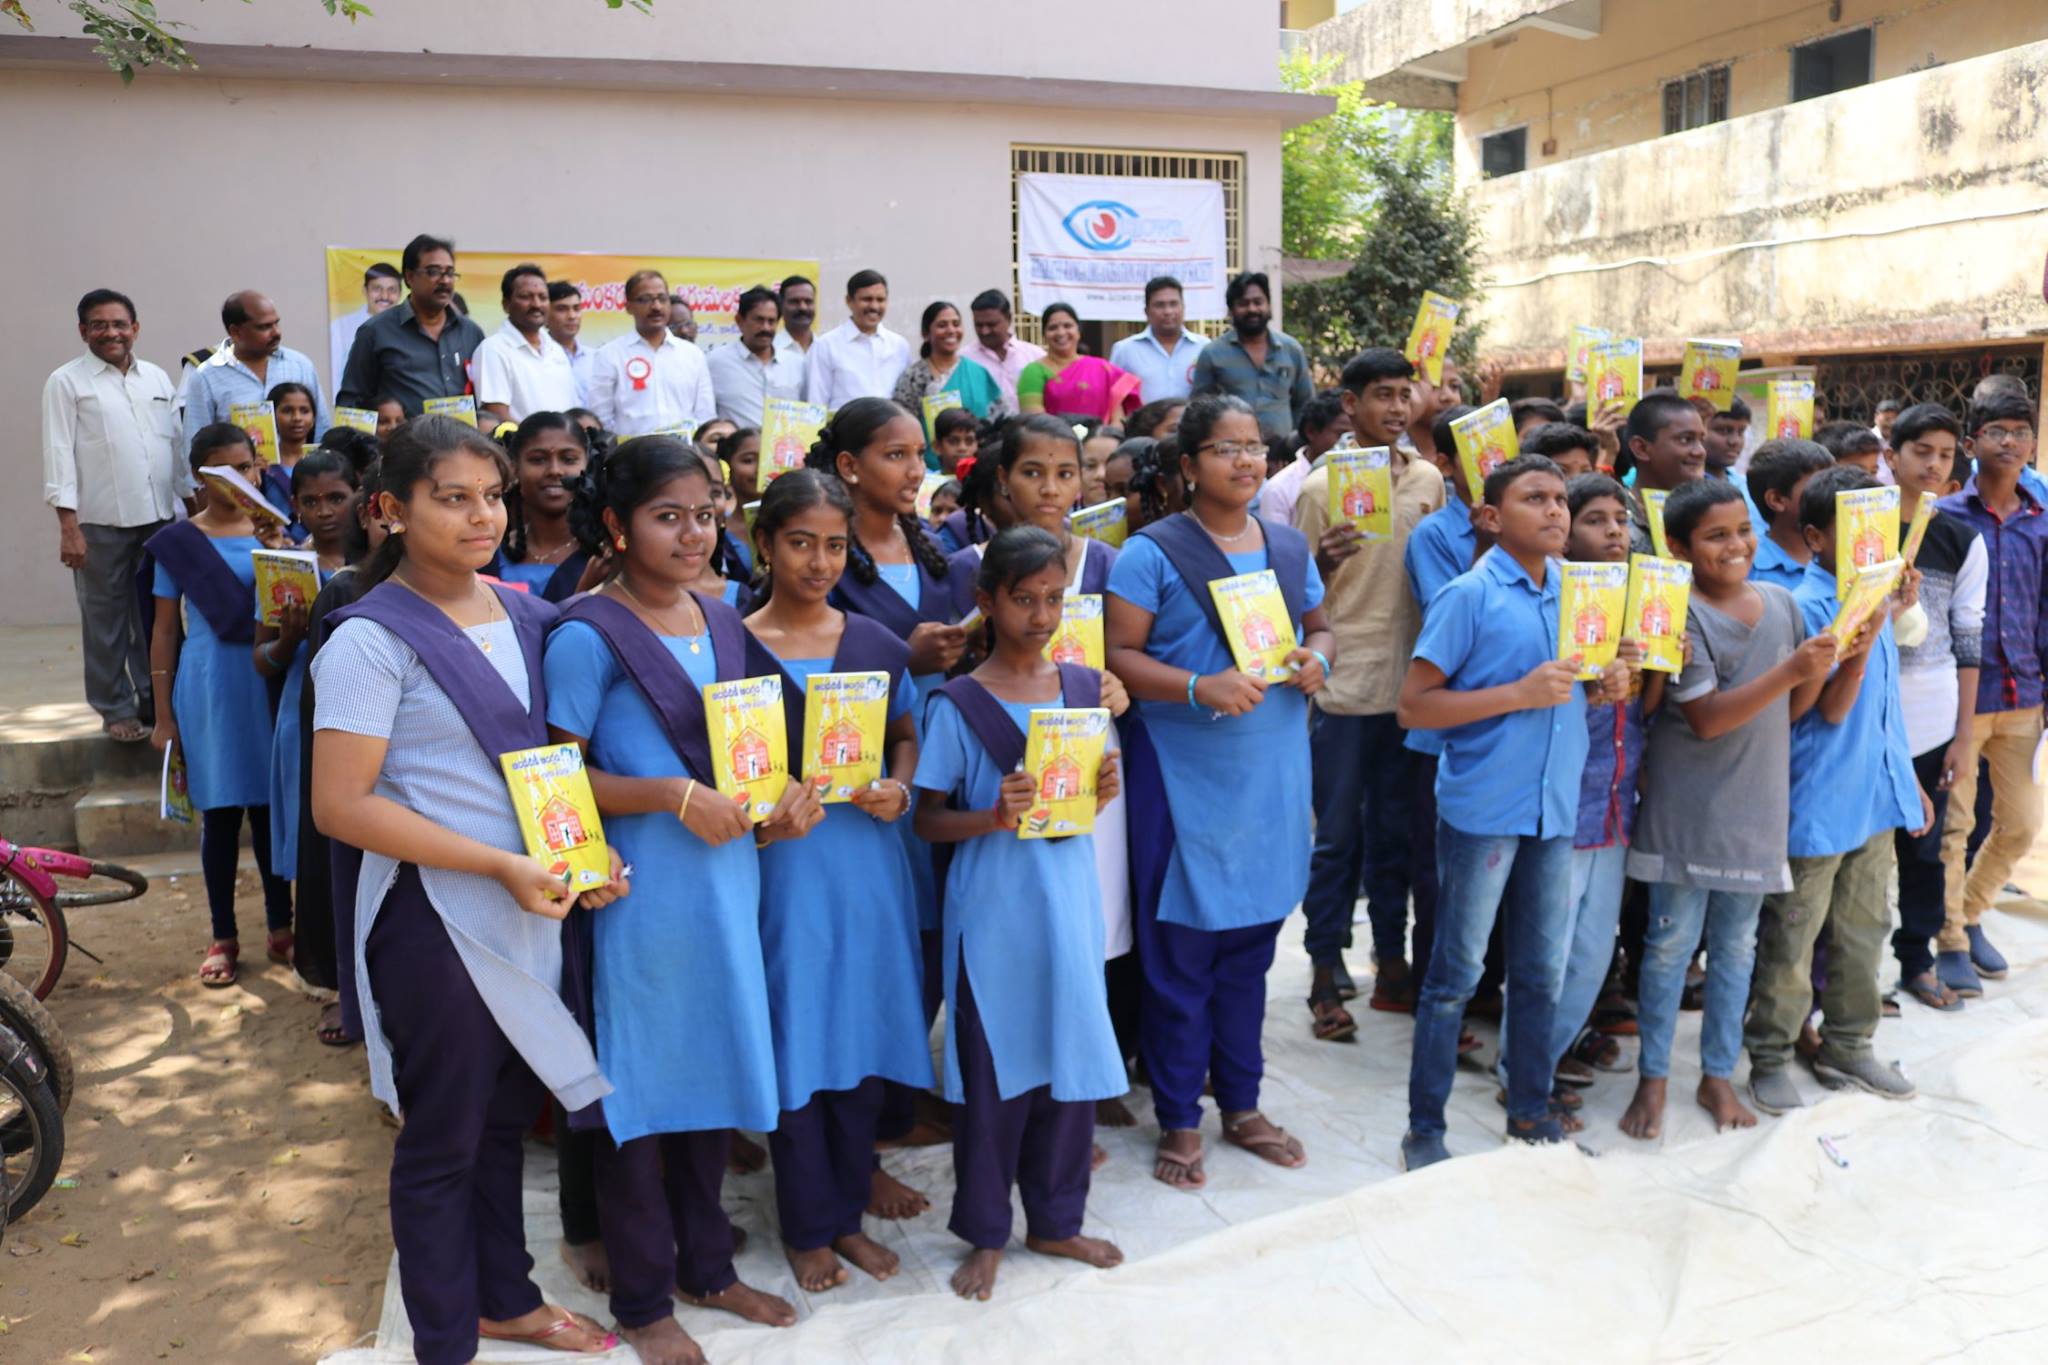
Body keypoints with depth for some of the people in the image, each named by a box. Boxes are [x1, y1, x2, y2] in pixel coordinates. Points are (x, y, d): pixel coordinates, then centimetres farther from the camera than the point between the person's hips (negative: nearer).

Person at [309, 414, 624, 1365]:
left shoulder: (521, 615, 5)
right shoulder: (372, 639, -14)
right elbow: (341, 806, -18)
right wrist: (500, 865, -21)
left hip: (530, 907, 6)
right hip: (436, 916, -6)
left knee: (506, 1116, 20)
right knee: (443, 1137, 9)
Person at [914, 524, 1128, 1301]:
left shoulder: (1085, 689, 5)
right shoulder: (958, 705, -8)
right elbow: (929, 820, -5)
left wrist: (1103, 795, -8)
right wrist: (993, 818, -22)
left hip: (1071, 901, 4)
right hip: (992, 911, -4)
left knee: (1075, 1058, 12)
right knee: (995, 1070, 6)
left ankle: (1056, 1220, 32)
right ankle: (985, 1233, 25)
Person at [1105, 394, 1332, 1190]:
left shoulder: (1289, 547, 11)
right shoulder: (1153, 552, -7)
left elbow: (1320, 627, 20)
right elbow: (1117, 656, -12)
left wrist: (1315, 661, -2)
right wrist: (1200, 686, -25)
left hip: (1274, 776, 5)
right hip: (1185, 781, -5)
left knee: (1250, 948, 15)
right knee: (1179, 957, 3)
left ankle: (1242, 1106, 30)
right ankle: (1179, 1121, 18)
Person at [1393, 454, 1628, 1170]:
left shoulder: (1575, 589, 10)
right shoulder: (1469, 595, -10)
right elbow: (1413, 707, -14)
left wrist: (1607, 685, 0)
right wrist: (1519, 693, -20)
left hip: (1556, 807, 6)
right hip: (1482, 808, -6)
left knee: (1542, 970, 15)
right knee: (1458, 972, 3)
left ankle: (1531, 1110, 32)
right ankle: (1424, 1129, 15)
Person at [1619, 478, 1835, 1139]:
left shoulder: (1781, 603, 4)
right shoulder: (1680, 614, -14)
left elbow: (1789, 710, 8)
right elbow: (1707, 718, -20)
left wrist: (1819, 670, -9)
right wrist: (1790, 669, -26)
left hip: (1756, 807, 5)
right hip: (1687, 809, -5)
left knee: (1736, 946, 14)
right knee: (1672, 944, 5)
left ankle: (1719, 1074, 28)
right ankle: (1653, 1078, 18)